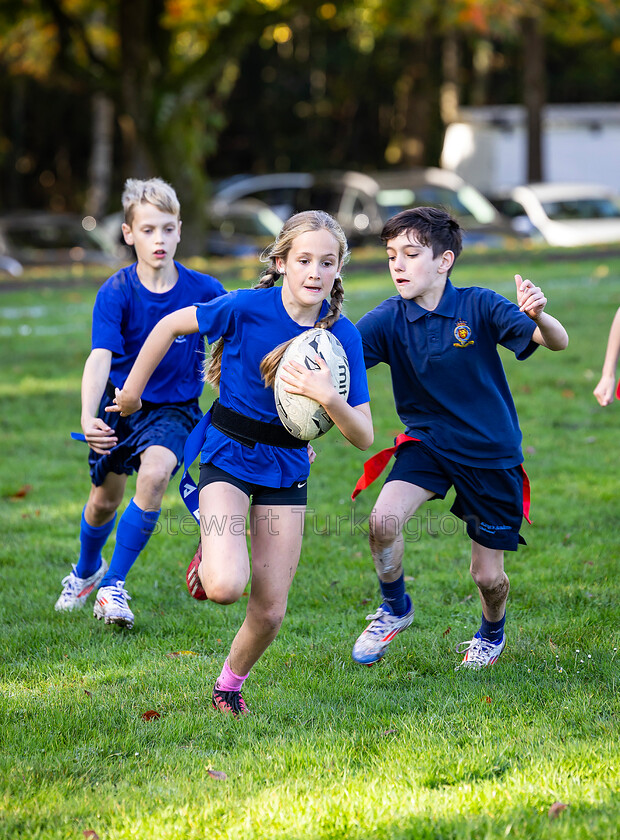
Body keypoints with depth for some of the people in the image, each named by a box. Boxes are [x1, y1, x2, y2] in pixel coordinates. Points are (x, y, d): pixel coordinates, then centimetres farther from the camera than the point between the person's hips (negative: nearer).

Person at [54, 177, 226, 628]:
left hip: (174, 407, -1)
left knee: (154, 474, -28)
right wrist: (88, 418, -44)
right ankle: (87, 570, 47)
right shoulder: (116, 293, -18)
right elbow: (100, 358, -28)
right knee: (105, 500, 12)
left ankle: (114, 584, -13)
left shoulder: (203, 291, -14)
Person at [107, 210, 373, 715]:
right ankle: (209, 561, 13)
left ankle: (231, 683, 31)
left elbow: (363, 437, -12)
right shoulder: (247, 308, -18)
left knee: (270, 611, 2)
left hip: (286, 468, 3)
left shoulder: (342, 334, -11)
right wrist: (132, 391, 6)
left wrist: (328, 398, -31)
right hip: (229, 455, -3)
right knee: (225, 588, -24)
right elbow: (171, 326, -2)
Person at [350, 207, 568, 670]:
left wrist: (539, 316, -45)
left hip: (492, 454, -1)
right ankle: (395, 610, 4)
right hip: (427, 441, 2)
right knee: (383, 522, -25)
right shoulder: (389, 319, -9)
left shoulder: (479, 306, -15)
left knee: (488, 577, 5)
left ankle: (492, 633, 42)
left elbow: (557, 342, -22)